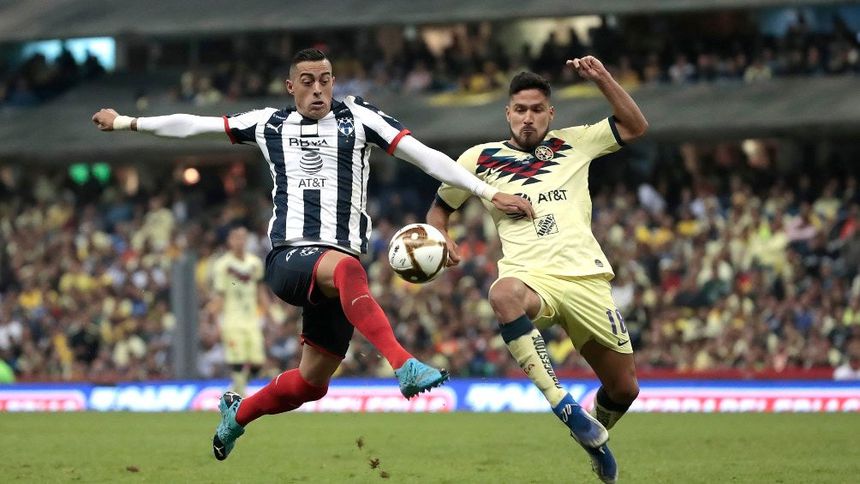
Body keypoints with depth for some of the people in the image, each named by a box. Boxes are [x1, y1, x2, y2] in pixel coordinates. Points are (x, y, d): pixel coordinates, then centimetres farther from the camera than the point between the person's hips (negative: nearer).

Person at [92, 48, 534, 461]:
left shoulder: (357, 118, 8)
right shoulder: (270, 124, 13)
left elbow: (426, 156, 1)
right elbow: (193, 125, 22)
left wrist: (489, 193, -7)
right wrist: (127, 122, 25)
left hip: (340, 271, 2)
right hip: (289, 259, -2)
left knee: (311, 383, 6)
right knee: (344, 267, -39)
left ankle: (237, 413, 37)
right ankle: (404, 366, -55)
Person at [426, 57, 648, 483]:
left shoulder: (573, 144, 16)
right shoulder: (480, 159, 13)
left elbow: (635, 127, 15)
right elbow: (439, 210, 24)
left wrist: (602, 79, 4)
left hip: (585, 279, 2)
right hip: (532, 279, -2)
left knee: (624, 389, 5)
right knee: (504, 294, -43)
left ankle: (596, 437, 41)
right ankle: (561, 403, -40)